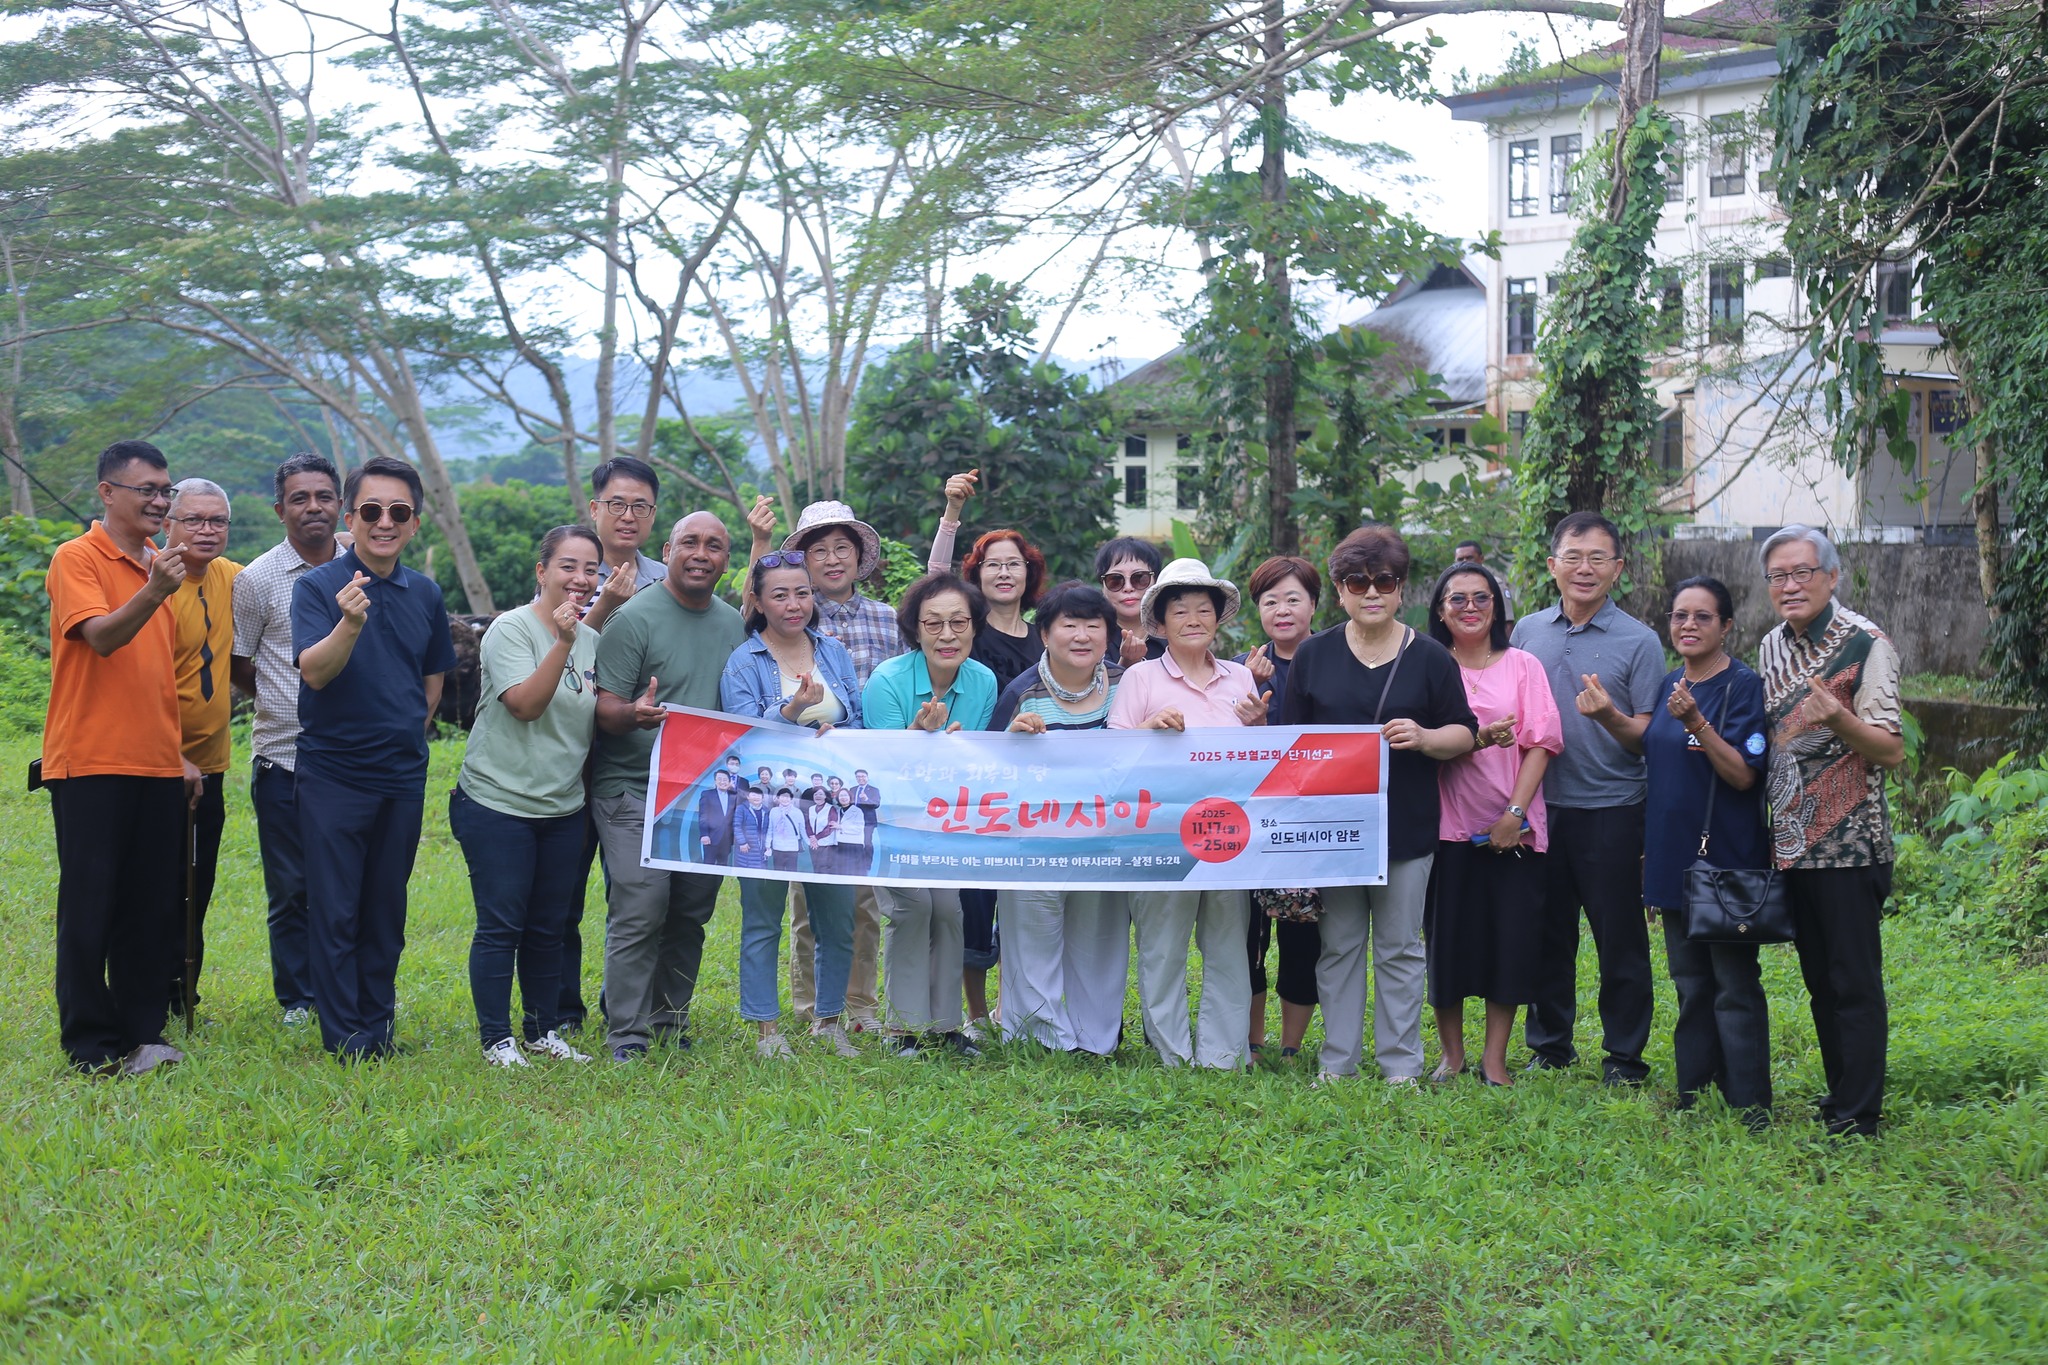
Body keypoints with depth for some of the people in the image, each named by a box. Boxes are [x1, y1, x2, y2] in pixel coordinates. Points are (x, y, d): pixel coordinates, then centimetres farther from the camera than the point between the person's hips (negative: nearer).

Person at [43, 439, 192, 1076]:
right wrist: (153, 593, -36)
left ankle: (143, 1030, 15)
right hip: (91, 763, -6)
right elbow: (101, 637, -21)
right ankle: (92, 1046, 7)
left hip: (156, 766, 6)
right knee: (90, 906, 0)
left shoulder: (157, 564, 15)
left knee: (155, 906, 7)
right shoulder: (77, 558, -5)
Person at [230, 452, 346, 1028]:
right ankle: (297, 999, 14)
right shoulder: (257, 579, 0)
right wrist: (295, 702, 5)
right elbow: (238, 665, 7)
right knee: (291, 887, 3)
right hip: (284, 757, -2)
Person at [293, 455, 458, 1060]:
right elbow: (314, 671, -22)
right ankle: (345, 1036, 9)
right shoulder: (317, 586, -8)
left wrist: (407, 734, 11)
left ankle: (378, 1026, 22)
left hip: (403, 777, 4)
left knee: (387, 912, 12)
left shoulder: (426, 594, 6)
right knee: (335, 913, 1)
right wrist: (350, 624, -38)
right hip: (333, 775, -4)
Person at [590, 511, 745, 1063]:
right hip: (635, 790, -6)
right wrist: (634, 715, -33)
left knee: (690, 915, 9)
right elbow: (606, 708, -11)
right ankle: (627, 1035, -3)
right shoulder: (634, 618, -7)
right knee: (640, 912, -11)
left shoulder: (733, 623, 12)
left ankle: (670, 1026, 20)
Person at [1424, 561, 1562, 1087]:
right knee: (1446, 938, 2)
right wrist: (1480, 739, -18)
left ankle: (1495, 1059, 7)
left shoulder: (1522, 666, 7)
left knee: (1511, 937, -2)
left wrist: (1515, 813, -10)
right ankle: (1451, 1055, 15)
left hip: (1513, 827, 0)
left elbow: (1540, 743, 0)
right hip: (1449, 824, 0)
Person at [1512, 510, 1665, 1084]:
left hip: (1611, 811, -3)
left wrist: (1609, 717, -26)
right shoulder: (1527, 631, 8)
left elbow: (1651, 737, -6)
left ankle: (1624, 1056, 13)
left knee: (1620, 938, 2)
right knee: (1545, 932, 11)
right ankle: (1549, 1043, 25)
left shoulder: (1639, 642, -3)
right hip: (1539, 805, 4)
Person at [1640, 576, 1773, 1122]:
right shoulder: (1668, 685, 10)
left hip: (1727, 859, -7)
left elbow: (1744, 775, -18)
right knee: (1690, 984, 13)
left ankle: (1749, 1110, 3)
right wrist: (1647, 851, 16)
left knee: (1735, 986, -3)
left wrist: (1696, 722, -28)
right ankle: (1693, 1097, 21)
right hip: (1674, 856, 7)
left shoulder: (1744, 686, -10)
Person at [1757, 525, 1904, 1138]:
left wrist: (1839, 718, -32)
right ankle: (1839, 1094, 24)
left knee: (1855, 983, -4)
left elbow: (1892, 752, -15)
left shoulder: (1865, 644, -10)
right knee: (1820, 981, 14)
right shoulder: (1772, 648, 11)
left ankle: (1858, 1118, 2)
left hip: (1850, 846, -7)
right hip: (1793, 843, 7)